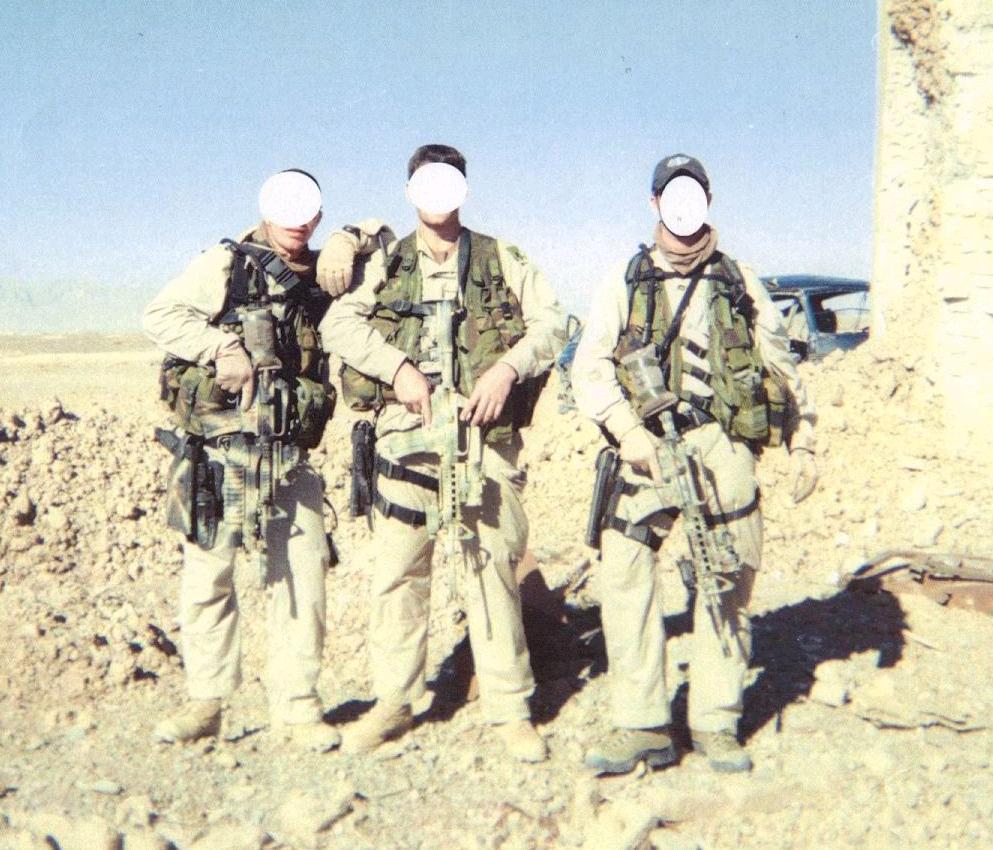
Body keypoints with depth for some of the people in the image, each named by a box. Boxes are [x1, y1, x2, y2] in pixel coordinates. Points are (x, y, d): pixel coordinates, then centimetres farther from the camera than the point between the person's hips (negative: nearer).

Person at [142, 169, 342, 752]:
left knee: (302, 579, 1)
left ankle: (296, 707, 11)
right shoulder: (226, 265, 2)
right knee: (207, 578, 4)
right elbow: (161, 316, -6)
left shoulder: (323, 280, 13)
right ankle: (206, 703, 17)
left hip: (291, 458, 3)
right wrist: (222, 345, -19)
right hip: (219, 456, -3)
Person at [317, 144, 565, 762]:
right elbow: (339, 322, 0)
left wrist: (507, 368, -12)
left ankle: (510, 709, 5)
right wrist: (398, 367, -14)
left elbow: (551, 320, 4)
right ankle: (394, 702, 16)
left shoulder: (502, 260, 12)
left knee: (491, 568, -3)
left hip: (484, 433, -1)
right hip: (405, 432, 2)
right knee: (398, 569, 4)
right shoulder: (385, 264, 14)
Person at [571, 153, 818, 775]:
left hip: (723, 446, 1)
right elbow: (591, 367, 2)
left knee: (728, 583, 2)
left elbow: (782, 367, 18)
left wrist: (803, 443, 11)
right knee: (624, 571, -12)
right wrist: (627, 429, -12)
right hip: (649, 446, -1)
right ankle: (642, 727, -6)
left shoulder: (740, 283, 17)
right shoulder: (625, 282, 13)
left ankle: (716, 725, 13)